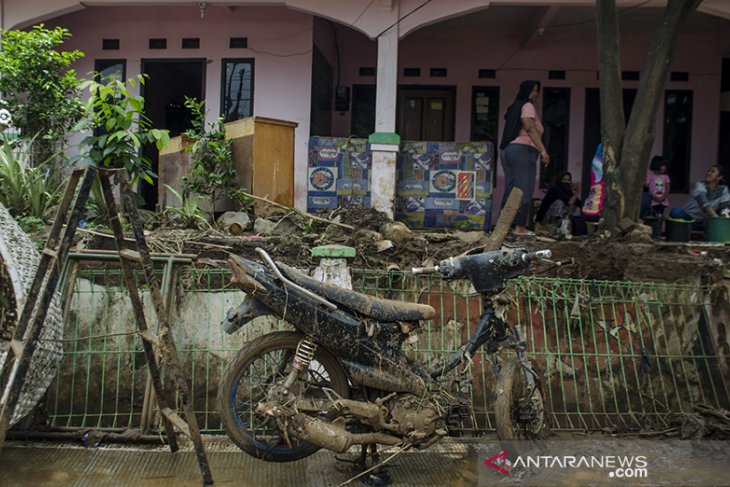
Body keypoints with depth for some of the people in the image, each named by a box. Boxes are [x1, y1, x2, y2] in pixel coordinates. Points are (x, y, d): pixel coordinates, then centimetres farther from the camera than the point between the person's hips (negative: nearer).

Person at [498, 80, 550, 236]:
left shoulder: (515, 107, 25)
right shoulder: (527, 106, -1)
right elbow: (530, 129, -15)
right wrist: (543, 150, -22)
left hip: (508, 150, 9)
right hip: (522, 150, -9)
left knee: (510, 190, 7)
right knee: (524, 191, -11)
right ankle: (520, 227, -15)